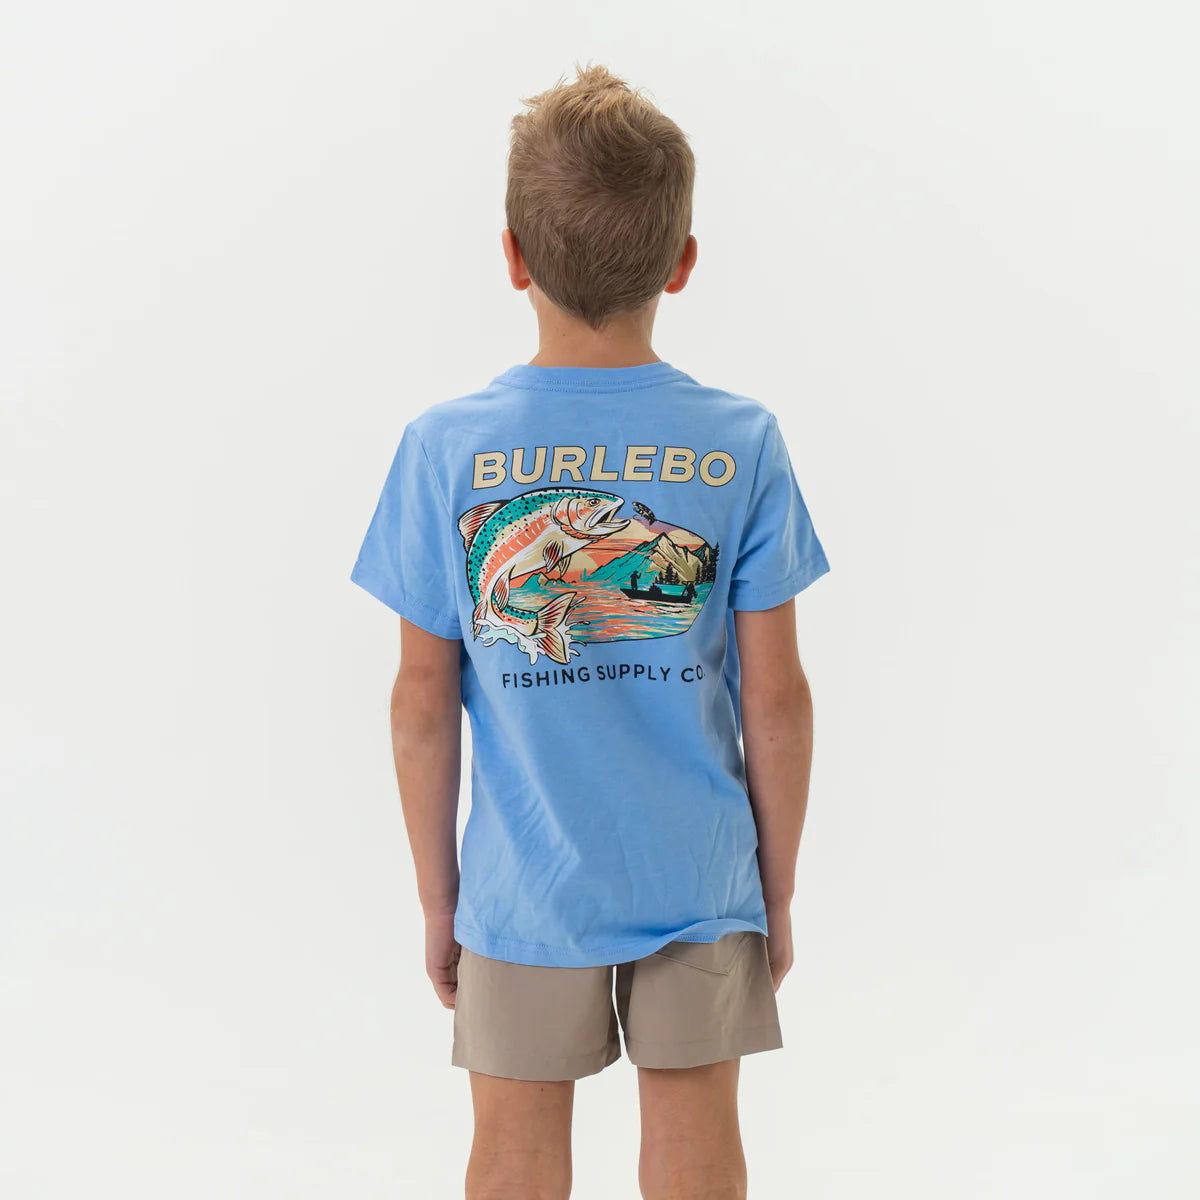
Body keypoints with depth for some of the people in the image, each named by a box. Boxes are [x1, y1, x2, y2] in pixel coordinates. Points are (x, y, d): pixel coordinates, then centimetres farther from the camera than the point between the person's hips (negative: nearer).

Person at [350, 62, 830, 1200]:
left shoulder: (445, 445, -11)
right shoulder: (743, 442, -10)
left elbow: (424, 701, -6)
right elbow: (776, 697, -7)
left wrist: (436, 897, 6)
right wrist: (779, 891, 6)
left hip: (523, 889, 0)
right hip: (701, 882, 1)